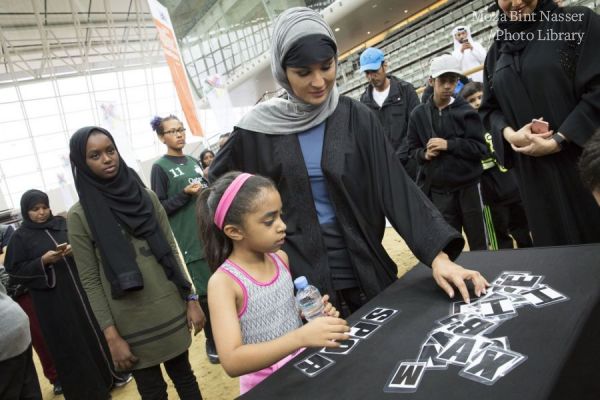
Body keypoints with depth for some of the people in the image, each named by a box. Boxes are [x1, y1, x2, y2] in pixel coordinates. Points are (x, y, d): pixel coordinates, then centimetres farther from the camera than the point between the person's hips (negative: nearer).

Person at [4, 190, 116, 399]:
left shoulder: (62, 223, 6)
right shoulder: (20, 236, -2)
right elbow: (14, 271, -4)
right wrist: (42, 261, -17)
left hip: (81, 289, 3)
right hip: (52, 301, -3)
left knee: (95, 333, 13)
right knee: (68, 345, 6)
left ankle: (109, 376, 32)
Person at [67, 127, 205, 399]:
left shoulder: (146, 197, 2)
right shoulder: (80, 215, -7)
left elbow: (172, 251, 5)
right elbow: (90, 281, -6)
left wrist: (191, 299, 2)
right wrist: (111, 336, -9)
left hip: (171, 311, 3)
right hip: (131, 323, -2)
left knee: (184, 376, 16)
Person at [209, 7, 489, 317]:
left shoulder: (357, 118, -5)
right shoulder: (260, 129, -7)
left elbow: (396, 187, -11)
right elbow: (216, 184, 9)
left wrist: (438, 254, -21)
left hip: (365, 268, 2)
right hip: (302, 276, -1)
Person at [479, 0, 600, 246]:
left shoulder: (580, 22, 2)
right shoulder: (496, 52, 14)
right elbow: (489, 109, 14)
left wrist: (558, 141, -14)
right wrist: (508, 133, -7)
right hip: (533, 171, 3)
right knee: (554, 245, 7)